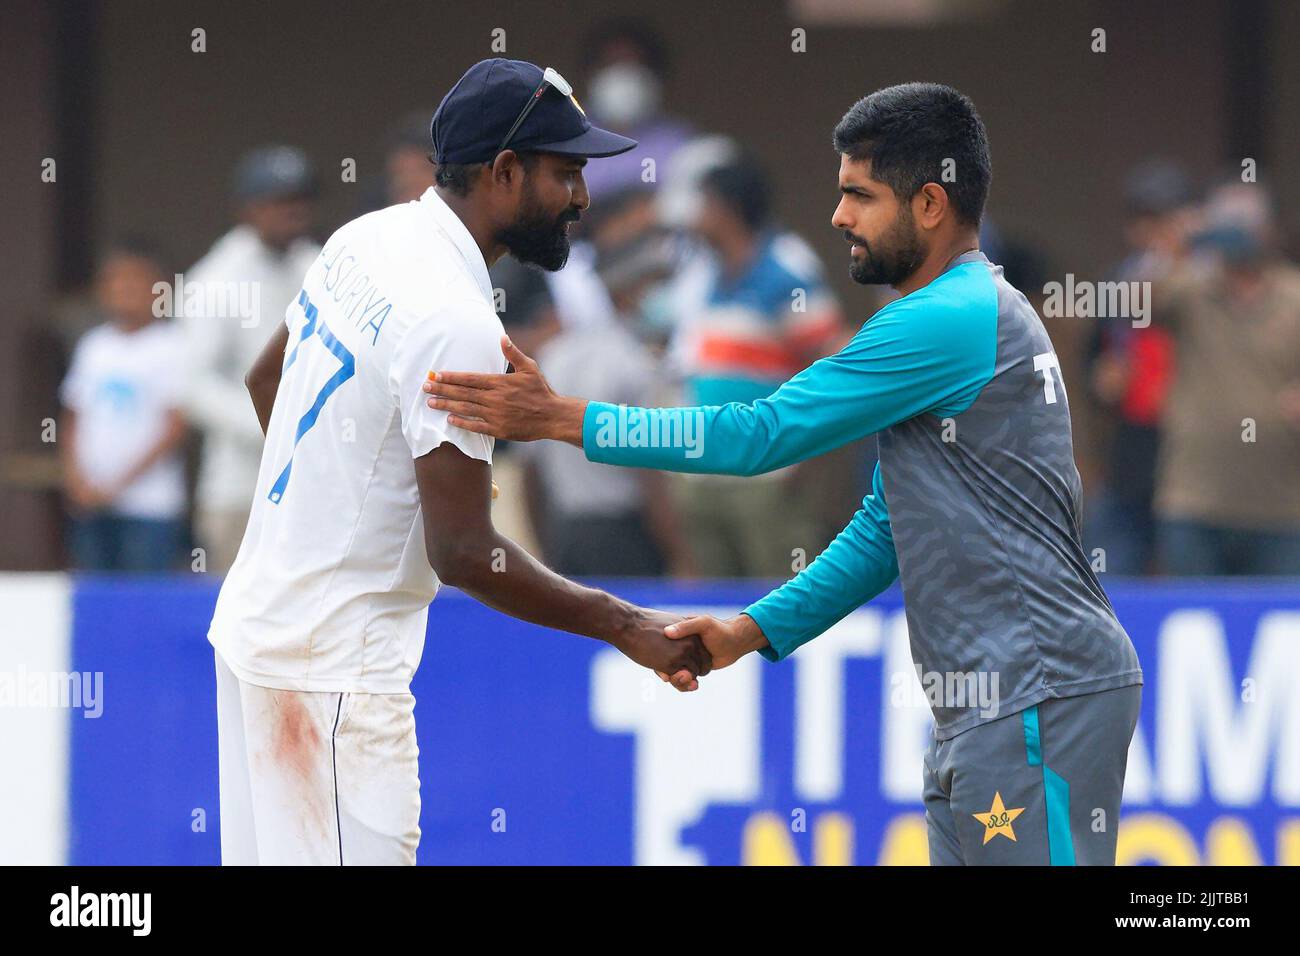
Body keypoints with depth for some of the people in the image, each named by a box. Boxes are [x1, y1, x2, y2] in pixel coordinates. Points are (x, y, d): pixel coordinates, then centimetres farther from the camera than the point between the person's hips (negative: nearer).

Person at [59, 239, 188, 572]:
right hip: (91, 504, 5)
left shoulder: (172, 345, -4)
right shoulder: (93, 345, 12)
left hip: (150, 505, -5)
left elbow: (175, 427, -8)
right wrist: (77, 479, -1)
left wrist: (118, 485, -11)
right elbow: (73, 418, 16)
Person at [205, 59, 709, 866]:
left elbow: (265, 379, 25)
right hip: (333, 670, -10)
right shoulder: (456, 322, -22)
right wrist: (625, 628, -14)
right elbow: (463, 555, -22)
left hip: (257, 621, 10)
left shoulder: (365, 242, 7)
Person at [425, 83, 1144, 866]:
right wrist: (752, 631, 11)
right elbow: (884, 531, 20)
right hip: (982, 709, 11)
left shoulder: (950, 322, -15)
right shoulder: (975, 314, 19)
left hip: (1039, 701, -11)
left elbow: (767, 435, -15)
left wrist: (562, 419, -12)